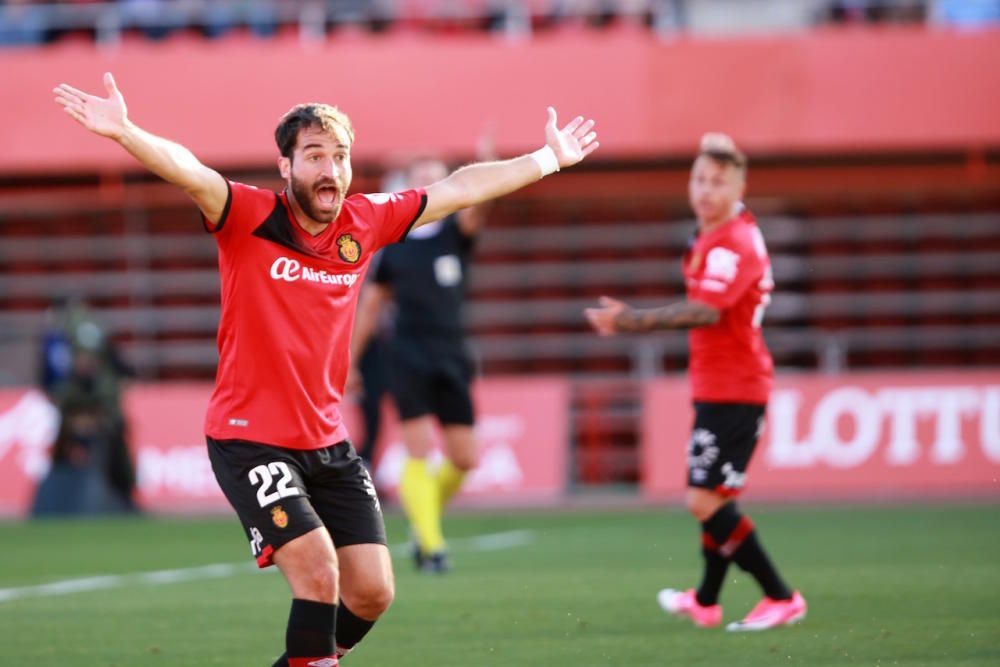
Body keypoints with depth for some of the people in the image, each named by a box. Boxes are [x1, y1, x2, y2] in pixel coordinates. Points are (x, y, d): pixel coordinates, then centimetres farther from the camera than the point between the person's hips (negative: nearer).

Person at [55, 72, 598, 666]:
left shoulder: (365, 223, 3)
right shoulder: (250, 218, -12)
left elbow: (459, 189, 14)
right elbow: (190, 173, -30)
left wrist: (549, 159, 23)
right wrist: (124, 132, -49)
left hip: (329, 443, 6)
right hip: (250, 439, -6)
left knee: (372, 593, 4)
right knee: (318, 569, -20)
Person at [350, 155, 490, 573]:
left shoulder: (456, 233, 5)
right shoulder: (393, 245, 6)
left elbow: (473, 212, -19)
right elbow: (371, 305, 15)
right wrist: (348, 362, 14)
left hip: (451, 357, 2)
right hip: (407, 358, -2)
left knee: (464, 460, 3)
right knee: (420, 454, -11)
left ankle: (424, 519, 27)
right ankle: (431, 546, -9)